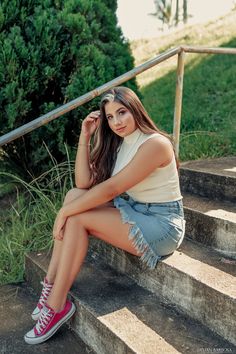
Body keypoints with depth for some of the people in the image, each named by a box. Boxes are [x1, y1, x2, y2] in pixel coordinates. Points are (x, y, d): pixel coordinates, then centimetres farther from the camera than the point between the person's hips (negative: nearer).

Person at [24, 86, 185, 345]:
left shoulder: (155, 144, -19)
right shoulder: (118, 144, 7)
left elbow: (111, 189, -23)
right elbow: (84, 183, -2)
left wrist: (66, 211, -18)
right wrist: (85, 137, -7)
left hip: (160, 224, -8)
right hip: (132, 212, 8)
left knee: (77, 218, -20)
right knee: (75, 196, -10)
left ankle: (57, 305, -11)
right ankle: (52, 283, -9)